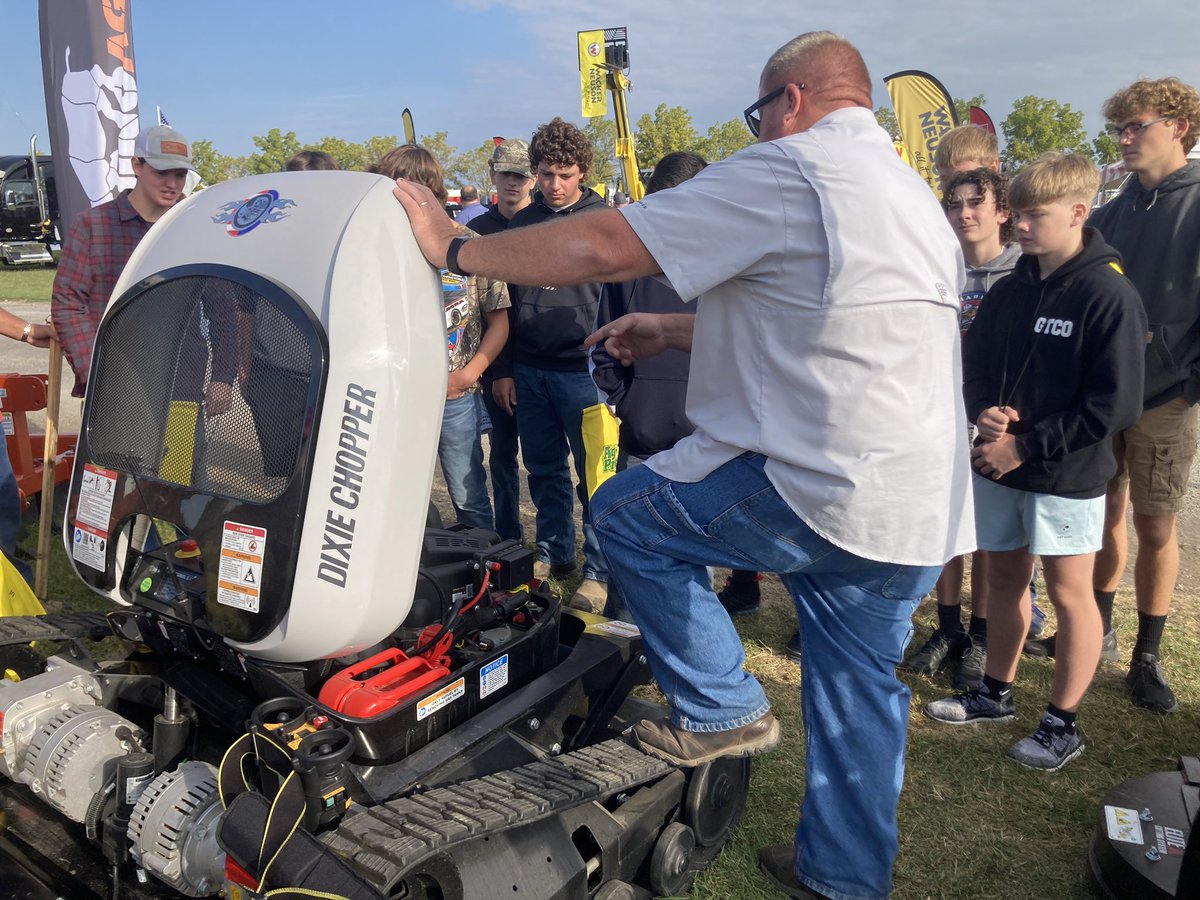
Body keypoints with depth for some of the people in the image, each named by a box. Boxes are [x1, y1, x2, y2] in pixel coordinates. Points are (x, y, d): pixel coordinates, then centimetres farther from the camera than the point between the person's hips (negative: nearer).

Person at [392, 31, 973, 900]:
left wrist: (453, 248, -4)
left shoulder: (789, 170, -10)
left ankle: (721, 709, 16)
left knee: (628, 512, 8)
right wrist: (670, 332, 24)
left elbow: (603, 246, -14)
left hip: (826, 492, -9)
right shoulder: (909, 190, 20)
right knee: (858, 691, 20)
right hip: (927, 509, 10)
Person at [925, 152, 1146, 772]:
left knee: (1069, 593, 4)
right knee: (1003, 578, 16)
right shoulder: (1008, 292, 6)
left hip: (1067, 473, -6)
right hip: (999, 466, 6)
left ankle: (1063, 724, 19)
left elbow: (1113, 407, -17)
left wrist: (1026, 446, -17)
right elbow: (974, 365, 14)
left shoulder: (1109, 295, -13)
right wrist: (985, 413, -8)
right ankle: (996, 693, 32)